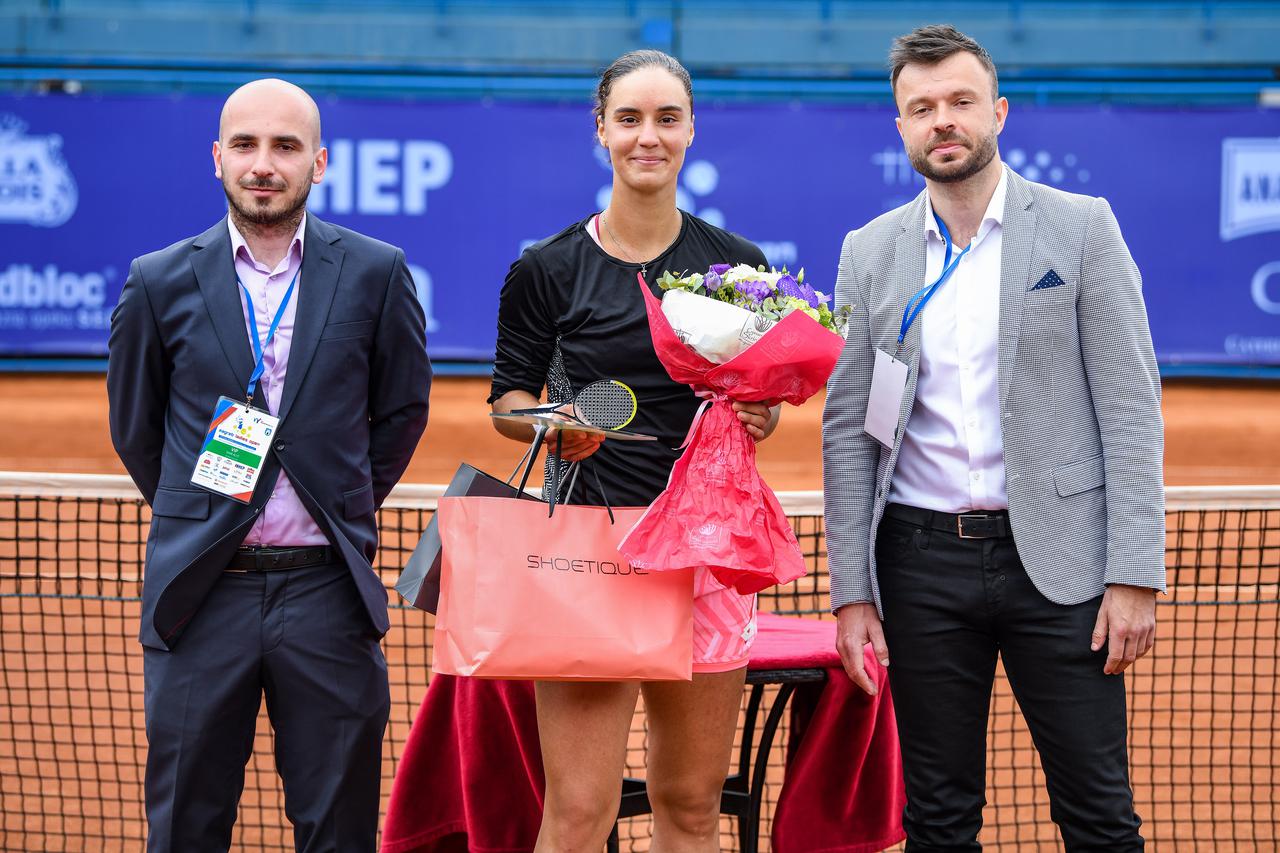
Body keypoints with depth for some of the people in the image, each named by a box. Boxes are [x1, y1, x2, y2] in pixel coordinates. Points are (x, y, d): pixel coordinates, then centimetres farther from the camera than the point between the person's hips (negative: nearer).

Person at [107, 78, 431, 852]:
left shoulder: (375, 274, 2)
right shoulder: (160, 282, 3)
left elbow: (402, 409, 12)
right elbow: (134, 427, 13)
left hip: (328, 589, 0)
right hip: (202, 591, 0)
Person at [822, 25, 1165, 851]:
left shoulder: (1081, 228, 0)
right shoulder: (870, 253, 7)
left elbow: (1131, 411, -4)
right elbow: (848, 431, 7)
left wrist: (1136, 575, -11)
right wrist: (852, 593, 1)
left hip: (1054, 559, -2)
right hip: (923, 560, 2)